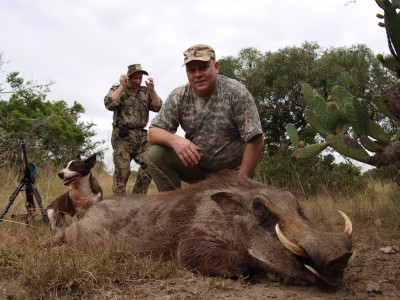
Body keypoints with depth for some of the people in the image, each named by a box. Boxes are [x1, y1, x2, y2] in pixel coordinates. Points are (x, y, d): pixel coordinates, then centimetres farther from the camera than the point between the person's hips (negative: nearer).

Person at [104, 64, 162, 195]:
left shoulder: (145, 92, 15)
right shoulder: (117, 89, 7)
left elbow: (158, 108, 5)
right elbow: (109, 104, -12)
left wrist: (152, 90, -5)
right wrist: (122, 86, -11)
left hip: (141, 136, 3)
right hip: (122, 136, -3)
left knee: (149, 164, -10)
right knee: (122, 169, -8)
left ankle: (138, 195, 1)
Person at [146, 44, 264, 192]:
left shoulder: (236, 92, -17)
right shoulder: (178, 97, -6)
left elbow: (256, 142, -19)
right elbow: (153, 134, -8)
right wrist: (173, 139, -31)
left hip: (232, 171, -3)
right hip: (196, 165, 3)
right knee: (156, 155, -16)